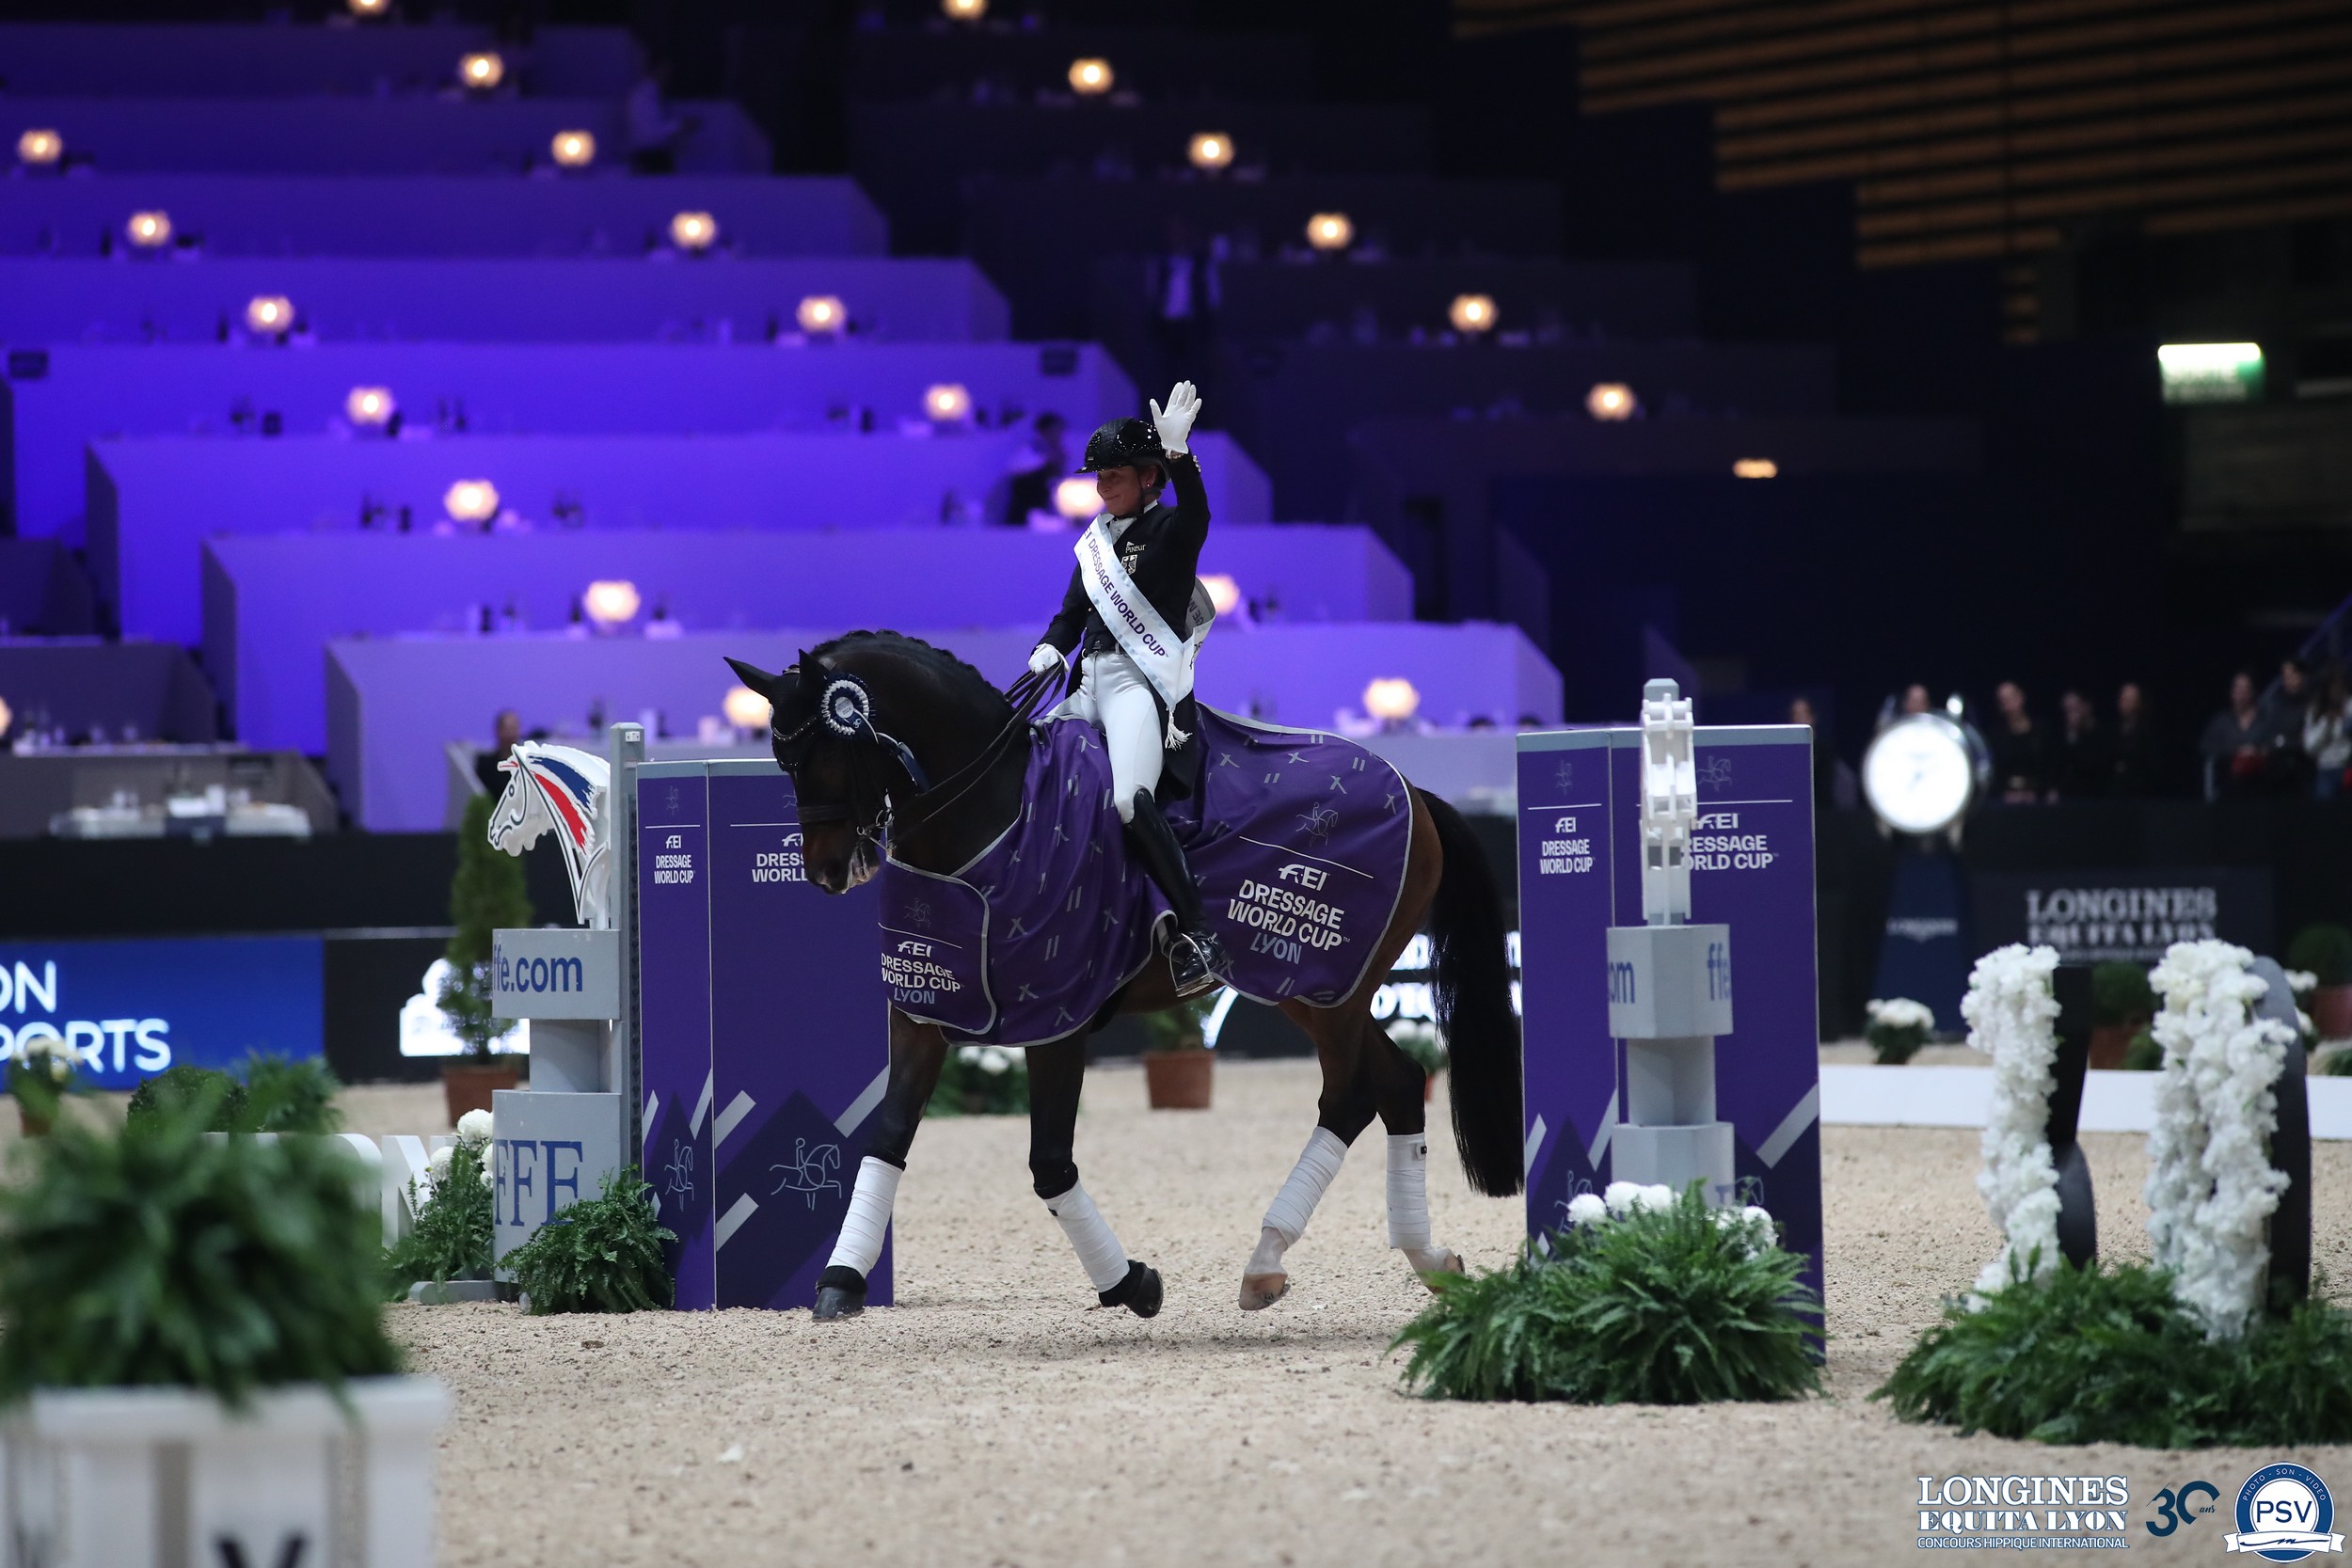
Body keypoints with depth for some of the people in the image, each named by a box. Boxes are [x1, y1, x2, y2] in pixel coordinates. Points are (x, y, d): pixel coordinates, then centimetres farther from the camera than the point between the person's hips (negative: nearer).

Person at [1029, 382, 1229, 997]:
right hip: (1089, 681, 9)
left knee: (1130, 800, -29)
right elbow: (1074, 612, 22)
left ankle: (1198, 938, -30)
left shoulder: (1168, 530, -1)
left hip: (1139, 680, -8)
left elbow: (1195, 513, -25)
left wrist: (1177, 452, -41)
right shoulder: (1097, 540, 20)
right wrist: (1049, 651, 1)